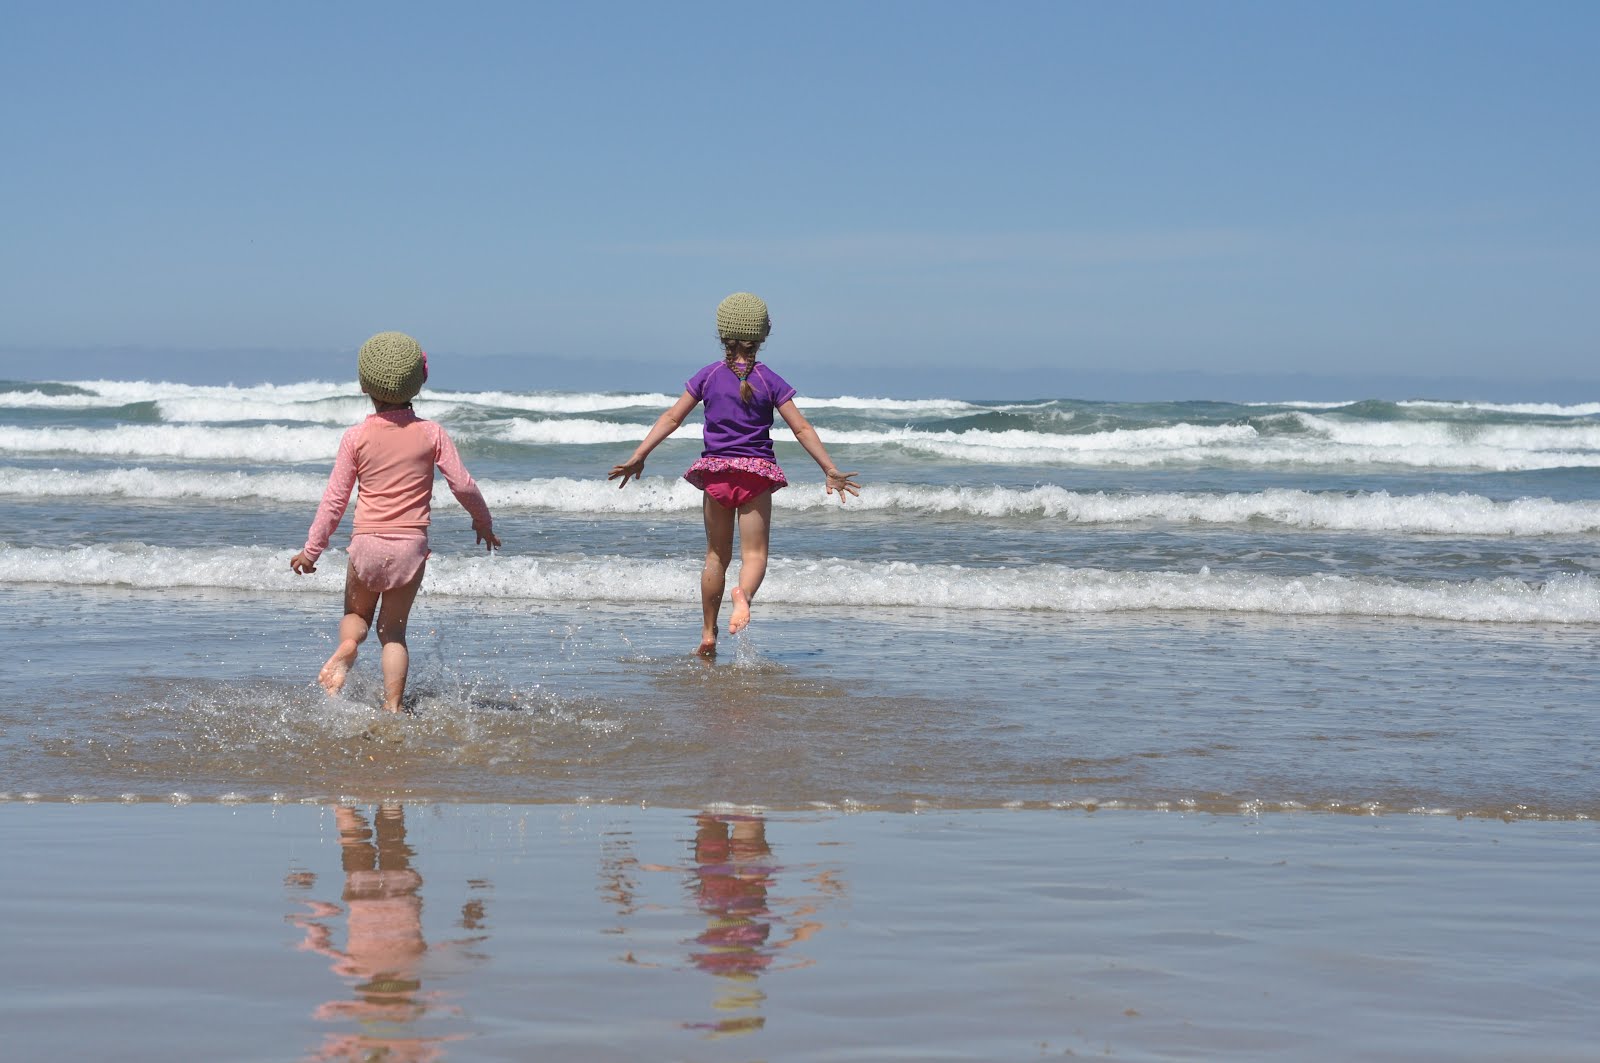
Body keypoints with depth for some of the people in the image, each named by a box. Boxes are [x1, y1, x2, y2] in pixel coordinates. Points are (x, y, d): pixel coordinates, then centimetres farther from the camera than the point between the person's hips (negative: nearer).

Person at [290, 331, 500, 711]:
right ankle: (392, 708, 0)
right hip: (411, 544, 0)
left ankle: (346, 648, -12)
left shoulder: (356, 437, -3)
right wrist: (483, 521, 18)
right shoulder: (431, 434, -2)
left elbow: (334, 498, -1)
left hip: (367, 542, 0)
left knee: (356, 614, 22)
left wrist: (312, 549, 7)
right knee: (394, 629, 11)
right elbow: (462, 484, -1)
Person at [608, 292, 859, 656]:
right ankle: (743, 595, -36)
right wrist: (830, 470, 0)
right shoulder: (769, 380, 0)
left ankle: (708, 634, 17)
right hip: (756, 472, -2)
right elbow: (801, 428, -3)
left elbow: (671, 418, 1)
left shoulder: (708, 376, 3)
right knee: (754, 553, -2)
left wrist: (637, 458, 5)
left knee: (717, 554, 14)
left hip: (715, 471, 2)